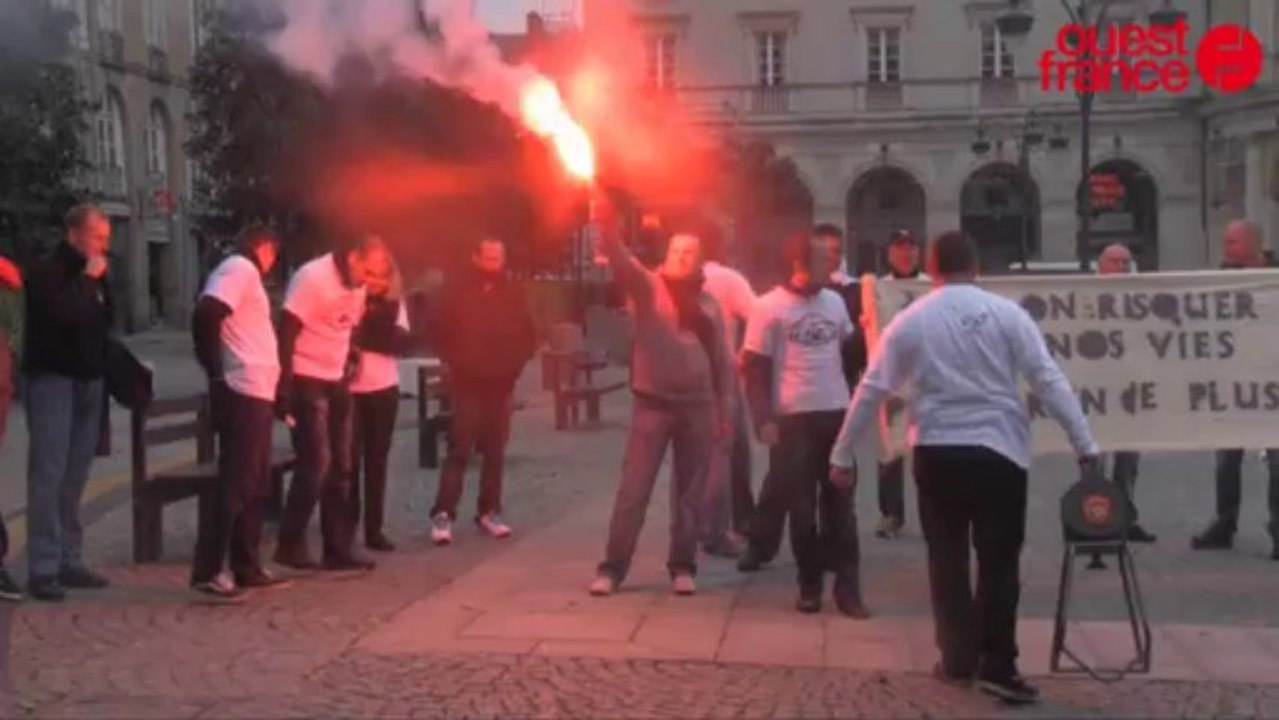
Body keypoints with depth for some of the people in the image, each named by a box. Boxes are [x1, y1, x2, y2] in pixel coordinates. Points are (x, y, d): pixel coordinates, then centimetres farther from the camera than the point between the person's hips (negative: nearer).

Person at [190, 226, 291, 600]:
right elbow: (205, 316, -21)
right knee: (235, 483, -9)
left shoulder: (246, 273, 23)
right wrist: (216, 372, -16)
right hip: (243, 392, -10)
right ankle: (207, 572, -7)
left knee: (255, 484, 14)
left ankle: (247, 567, 20)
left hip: (256, 391, 10)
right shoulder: (240, 268, -7)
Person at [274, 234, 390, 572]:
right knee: (316, 464, -9)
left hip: (335, 382, 8)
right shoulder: (312, 277, -15)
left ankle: (338, 549, 12)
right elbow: (287, 333, -17)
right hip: (307, 382, -8)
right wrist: (284, 388, -19)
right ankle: (290, 544, 2)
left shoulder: (355, 285, 8)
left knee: (340, 467, 6)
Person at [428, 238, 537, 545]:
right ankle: (443, 514, -5)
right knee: (459, 451, -7)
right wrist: (456, 363, -4)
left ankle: (489, 512, 15)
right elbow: (443, 332, 1)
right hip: (467, 382, -3)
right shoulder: (457, 290, -2)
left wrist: (515, 364, 1)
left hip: (501, 383, 3)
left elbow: (528, 335, 11)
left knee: (495, 452, 7)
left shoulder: (514, 293, 6)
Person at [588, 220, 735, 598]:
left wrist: (726, 411, 7)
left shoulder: (708, 304, 10)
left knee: (689, 493, 8)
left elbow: (722, 361, 12)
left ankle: (682, 566, 19)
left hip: (697, 406, 3)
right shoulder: (648, 287, 1)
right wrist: (608, 222, -35)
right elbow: (619, 258, -18)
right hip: (653, 403, -3)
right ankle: (613, 567, 7)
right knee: (633, 489, -1)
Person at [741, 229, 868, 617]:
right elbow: (755, 369, -6)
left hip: (837, 413, 4)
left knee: (840, 504, 6)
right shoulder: (770, 307, -6)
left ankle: (847, 586, 10)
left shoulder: (835, 302, 8)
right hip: (794, 418, -4)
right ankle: (810, 584, 17)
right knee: (802, 507, 5)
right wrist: (764, 420, -13)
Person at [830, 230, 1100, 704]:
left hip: (936, 451, 2)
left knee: (947, 558, 14)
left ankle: (958, 659, 19)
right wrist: (1084, 444, -1)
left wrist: (842, 455, 11)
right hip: (998, 449, -1)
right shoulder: (1005, 312, -1)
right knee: (999, 559, 6)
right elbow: (1049, 380, -5)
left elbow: (871, 391, 4)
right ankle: (996, 664, 2)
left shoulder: (910, 321, 4)